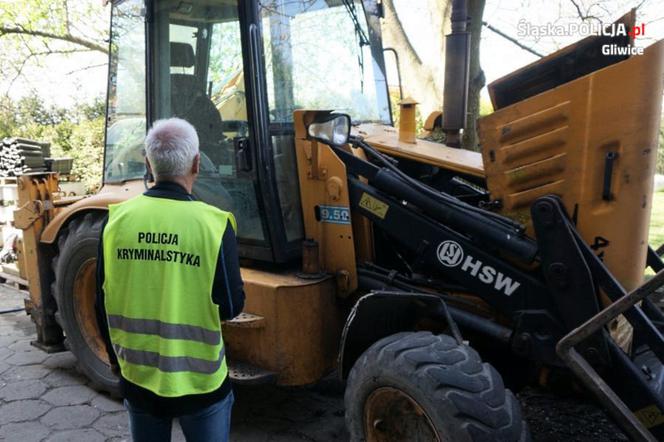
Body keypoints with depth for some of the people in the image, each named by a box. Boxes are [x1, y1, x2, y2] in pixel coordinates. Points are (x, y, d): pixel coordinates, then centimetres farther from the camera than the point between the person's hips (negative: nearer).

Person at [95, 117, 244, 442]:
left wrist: (116, 356, 16)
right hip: (199, 379, -3)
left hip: (137, 376, 3)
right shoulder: (212, 223, -19)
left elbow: (104, 302, 0)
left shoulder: (117, 220, -9)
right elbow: (231, 306, -12)